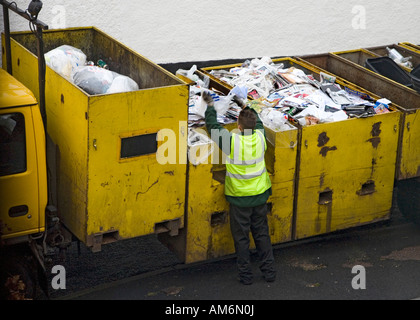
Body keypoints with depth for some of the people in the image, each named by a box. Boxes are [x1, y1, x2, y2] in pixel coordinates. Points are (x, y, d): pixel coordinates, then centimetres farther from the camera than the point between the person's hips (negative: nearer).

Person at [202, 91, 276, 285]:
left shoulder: (231, 141, -22)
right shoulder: (260, 137, -9)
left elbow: (213, 127, -7)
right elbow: (258, 122, 15)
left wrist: (210, 106, 7)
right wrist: (244, 105, 24)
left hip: (239, 198, -4)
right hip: (260, 196, 4)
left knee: (241, 237, 9)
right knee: (262, 234, 17)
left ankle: (245, 274, 15)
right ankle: (269, 270, 22)